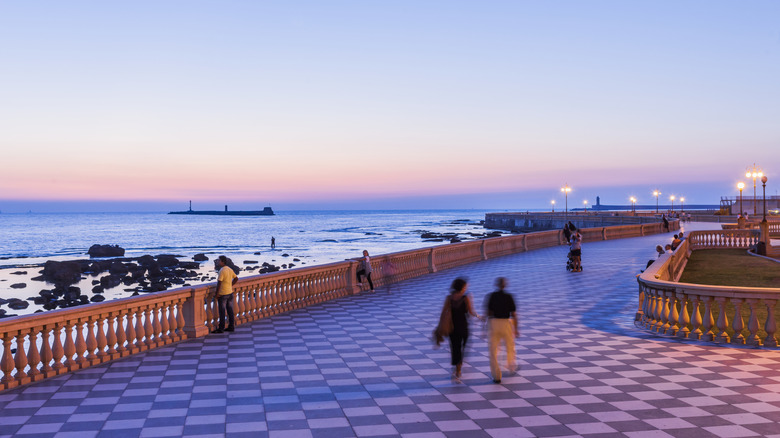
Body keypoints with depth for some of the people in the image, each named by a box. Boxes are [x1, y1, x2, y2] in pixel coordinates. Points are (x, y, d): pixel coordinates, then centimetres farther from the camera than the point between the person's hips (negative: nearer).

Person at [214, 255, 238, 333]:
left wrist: (217, 293, -14)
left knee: (222, 312, -1)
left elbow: (219, 282, -21)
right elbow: (236, 278, 19)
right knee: (230, 310, 12)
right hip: (230, 292, 8)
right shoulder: (230, 269, 7)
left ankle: (221, 328, 5)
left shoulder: (222, 271, -18)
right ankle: (231, 327, 17)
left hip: (222, 294, -8)